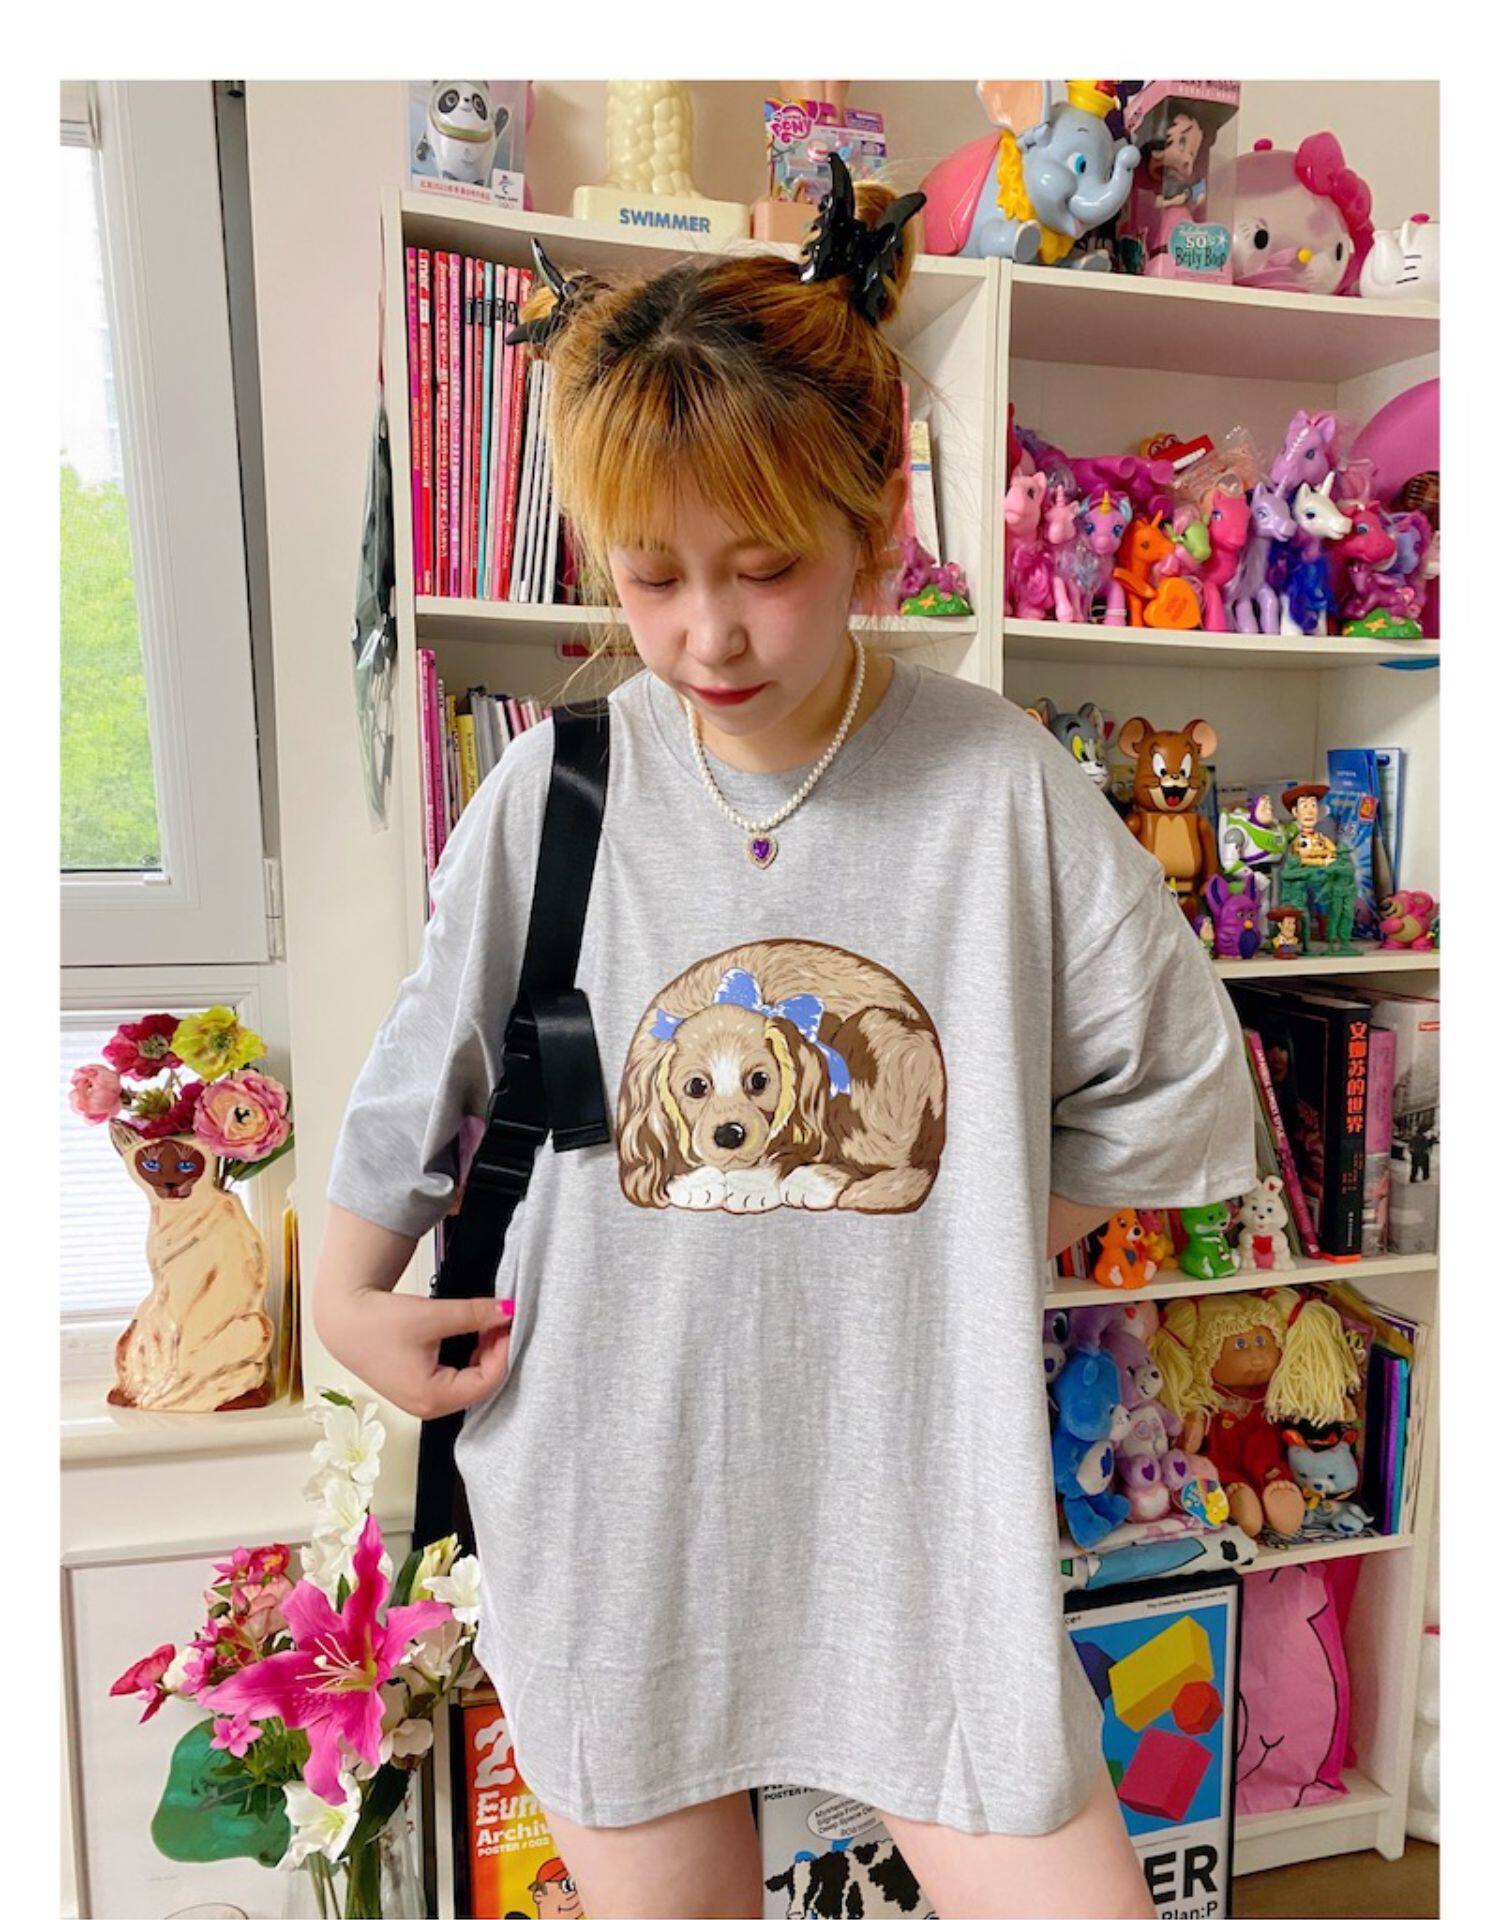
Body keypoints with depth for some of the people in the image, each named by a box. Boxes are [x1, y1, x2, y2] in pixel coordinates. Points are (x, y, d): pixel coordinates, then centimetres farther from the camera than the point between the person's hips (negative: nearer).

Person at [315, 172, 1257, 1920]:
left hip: (922, 1504, 0)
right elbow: (424, 1070, 7)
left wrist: (976, 1247, -3)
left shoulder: (1000, 784, -10)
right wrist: (344, 1295, 4)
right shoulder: (551, 794, -7)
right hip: (618, 1506, 2)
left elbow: (1171, 1090, 0)